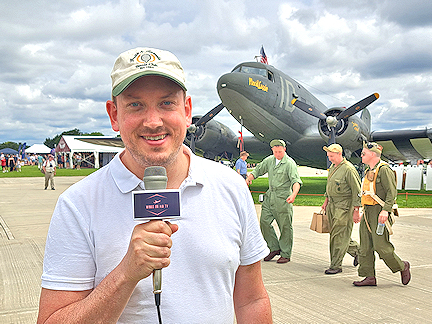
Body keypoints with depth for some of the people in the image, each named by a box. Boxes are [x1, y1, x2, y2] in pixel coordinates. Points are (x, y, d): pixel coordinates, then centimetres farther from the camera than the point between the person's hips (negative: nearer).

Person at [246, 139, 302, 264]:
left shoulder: (290, 163, -12)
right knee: (264, 221, 2)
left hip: (283, 198, -6)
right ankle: (274, 248, 16)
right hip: (270, 196, 6)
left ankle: (285, 254, 12)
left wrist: (293, 194, -38)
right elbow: (258, 170, 15)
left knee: (285, 226, 0)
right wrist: (249, 178, -5)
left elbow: (296, 181, -21)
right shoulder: (269, 160, 7)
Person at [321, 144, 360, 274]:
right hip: (332, 205, 9)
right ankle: (356, 250, 33)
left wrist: (356, 211, -17)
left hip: (344, 206, -9)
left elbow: (357, 191, -16)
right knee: (335, 233, 13)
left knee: (338, 236, -6)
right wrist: (326, 201, 22)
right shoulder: (333, 167, 12)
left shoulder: (349, 169, -16)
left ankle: (336, 265, 1)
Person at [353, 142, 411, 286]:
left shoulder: (384, 170, -12)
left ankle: (402, 266, 16)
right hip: (367, 212, 9)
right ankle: (369, 277, 10)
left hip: (379, 212, -9)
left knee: (381, 246, -7)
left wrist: (385, 210, -28)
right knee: (365, 246, 5)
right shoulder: (369, 171, 16)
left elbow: (392, 192, -18)